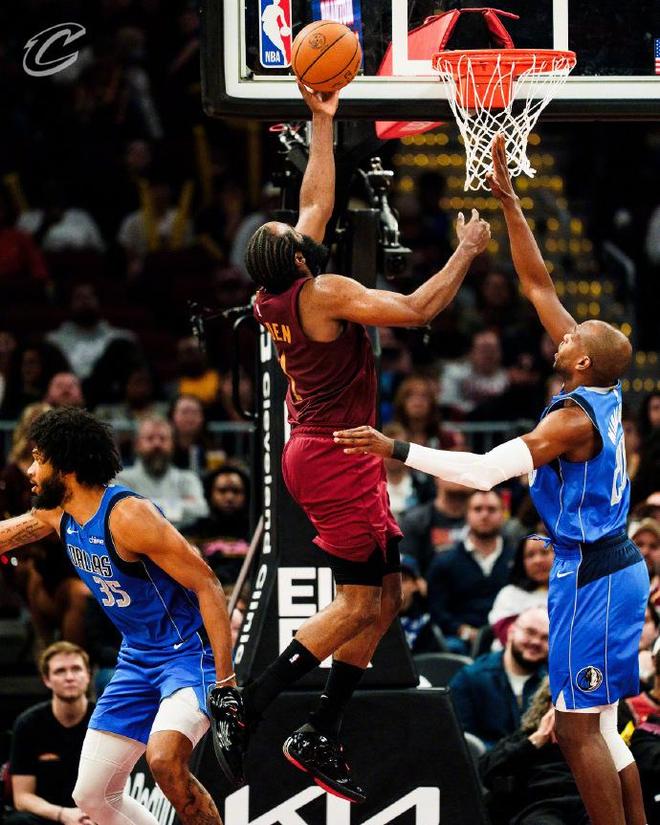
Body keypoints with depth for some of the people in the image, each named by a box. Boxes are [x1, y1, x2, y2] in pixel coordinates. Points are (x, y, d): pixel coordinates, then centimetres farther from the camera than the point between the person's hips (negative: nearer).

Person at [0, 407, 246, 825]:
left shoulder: (127, 515, -23)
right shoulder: (58, 515, 2)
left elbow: (207, 586, -24)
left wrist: (225, 685, -28)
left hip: (191, 651, -9)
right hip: (138, 659, 9)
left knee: (164, 759, -34)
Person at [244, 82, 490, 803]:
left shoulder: (275, 296, 6)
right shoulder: (323, 294, -18)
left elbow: (317, 200, 18)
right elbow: (416, 310, -20)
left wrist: (322, 122, 21)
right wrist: (466, 253, -7)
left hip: (319, 453, 9)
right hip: (336, 457, -9)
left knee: (383, 600, 10)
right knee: (357, 605, -7)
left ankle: (321, 738, 10)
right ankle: (247, 706, -10)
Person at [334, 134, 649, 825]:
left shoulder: (571, 419, -20)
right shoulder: (602, 392, 4)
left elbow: (484, 470, -28)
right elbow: (539, 285, 9)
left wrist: (394, 450, -27)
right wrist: (508, 202, 9)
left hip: (591, 575, -10)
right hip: (614, 566, 10)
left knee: (579, 729, -7)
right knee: (596, 723, 14)